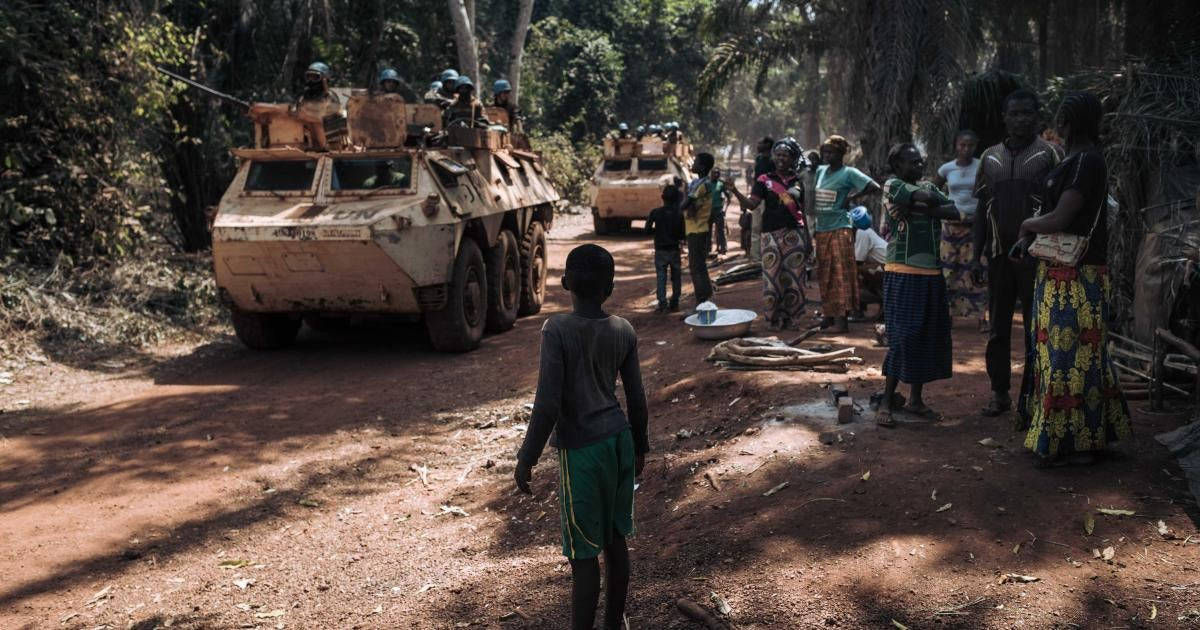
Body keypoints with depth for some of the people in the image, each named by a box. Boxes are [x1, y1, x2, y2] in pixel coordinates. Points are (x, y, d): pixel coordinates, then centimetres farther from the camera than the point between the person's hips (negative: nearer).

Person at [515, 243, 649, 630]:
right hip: (620, 440, 6)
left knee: (583, 553, 1)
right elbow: (636, 399, 7)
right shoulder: (624, 332, 1)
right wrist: (639, 447, 20)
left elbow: (547, 403, -18)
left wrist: (526, 458, -9)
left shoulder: (556, 330, -15)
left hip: (581, 450, -6)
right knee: (615, 537, 17)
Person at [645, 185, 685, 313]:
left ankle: (662, 303, -10)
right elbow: (682, 234, -3)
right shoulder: (679, 214, -5)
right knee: (676, 277, 11)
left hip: (660, 250, -1)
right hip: (674, 249, 1)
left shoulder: (655, 212, -8)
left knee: (661, 277, 0)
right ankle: (674, 303, 12)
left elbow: (648, 230, -6)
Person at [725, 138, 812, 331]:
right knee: (772, 276, -5)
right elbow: (752, 204, -7)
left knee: (794, 277, 3)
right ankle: (774, 320, 4)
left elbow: (802, 212, 16)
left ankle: (792, 319, 12)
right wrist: (735, 191, -23)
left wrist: (808, 238, 14)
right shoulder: (765, 180, 4)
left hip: (795, 234, 2)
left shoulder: (797, 182, 11)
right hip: (772, 234, -2)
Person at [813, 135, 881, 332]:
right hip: (822, 229, 7)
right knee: (824, 275, 10)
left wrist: (851, 197, -11)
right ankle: (828, 314, 19)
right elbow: (813, 196, 25)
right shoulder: (820, 171, 12)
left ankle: (841, 319, -8)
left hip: (840, 229, -7)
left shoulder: (849, 173, -6)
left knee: (841, 274, -8)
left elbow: (874, 187, -15)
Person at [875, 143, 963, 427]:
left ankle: (916, 399, 20)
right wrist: (923, 202, 3)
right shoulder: (892, 186, -4)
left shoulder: (929, 186, 16)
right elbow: (929, 199, -19)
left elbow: (955, 212, -2)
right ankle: (886, 402, -1)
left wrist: (918, 208, -12)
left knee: (930, 337, 9)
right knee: (903, 338, -8)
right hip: (904, 274, -7)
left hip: (932, 274, 7)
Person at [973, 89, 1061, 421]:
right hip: (999, 254, 4)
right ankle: (1000, 392, 20)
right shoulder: (991, 157, 10)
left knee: (1035, 331, 1)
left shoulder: (1047, 155, -2)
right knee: (998, 328, 10)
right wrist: (976, 255, 8)